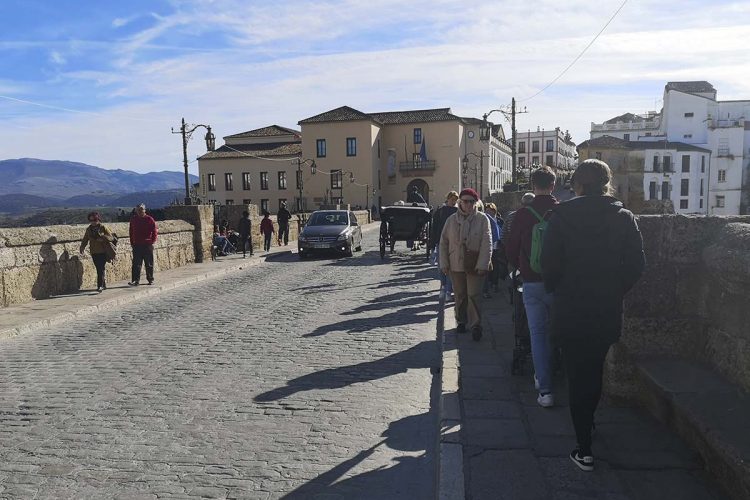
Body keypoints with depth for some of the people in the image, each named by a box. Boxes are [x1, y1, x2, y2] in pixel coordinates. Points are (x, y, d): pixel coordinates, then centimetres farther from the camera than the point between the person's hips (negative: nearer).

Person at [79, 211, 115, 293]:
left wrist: (103, 238, -25)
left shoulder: (103, 227, -4)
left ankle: (100, 286, -14)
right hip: (94, 253, 5)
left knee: (101, 269, -11)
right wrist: (81, 248, -4)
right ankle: (103, 283, 23)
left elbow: (111, 237, -6)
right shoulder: (89, 229, 9)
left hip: (103, 252, -5)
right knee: (99, 269, 9)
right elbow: (85, 239, 12)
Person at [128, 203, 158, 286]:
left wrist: (152, 241, -7)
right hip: (137, 245, 2)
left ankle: (150, 279, 17)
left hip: (148, 245, -2)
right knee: (136, 264, -4)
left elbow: (154, 231, 1)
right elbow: (131, 232, 13)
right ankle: (136, 280, -5)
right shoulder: (133, 219, 8)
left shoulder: (149, 219, -1)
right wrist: (132, 243, 8)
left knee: (149, 264, 6)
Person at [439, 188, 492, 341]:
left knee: (474, 295, -3)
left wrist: (482, 265, -14)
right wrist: (444, 263, 1)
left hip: (475, 265, -3)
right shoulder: (452, 220, 3)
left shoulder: (482, 219, -5)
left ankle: (475, 325, 6)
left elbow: (487, 244, -8)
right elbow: (443, 243, 7)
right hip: (456, 265, 3)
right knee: (459, 295, 13)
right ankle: (461, 321, 29)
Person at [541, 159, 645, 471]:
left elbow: (549, 262, -11)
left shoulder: (562, 215, -9)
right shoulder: (624, 218, -2)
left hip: (571, 309, -3)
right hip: (608, 311, 3)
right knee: (595, 371, 23)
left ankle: (584, 450, 7)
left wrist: (557, 292, 5)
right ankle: (587, 421, 43)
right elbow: (636, 264, -3)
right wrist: (615, 291, 10)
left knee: (577, 375, 5)